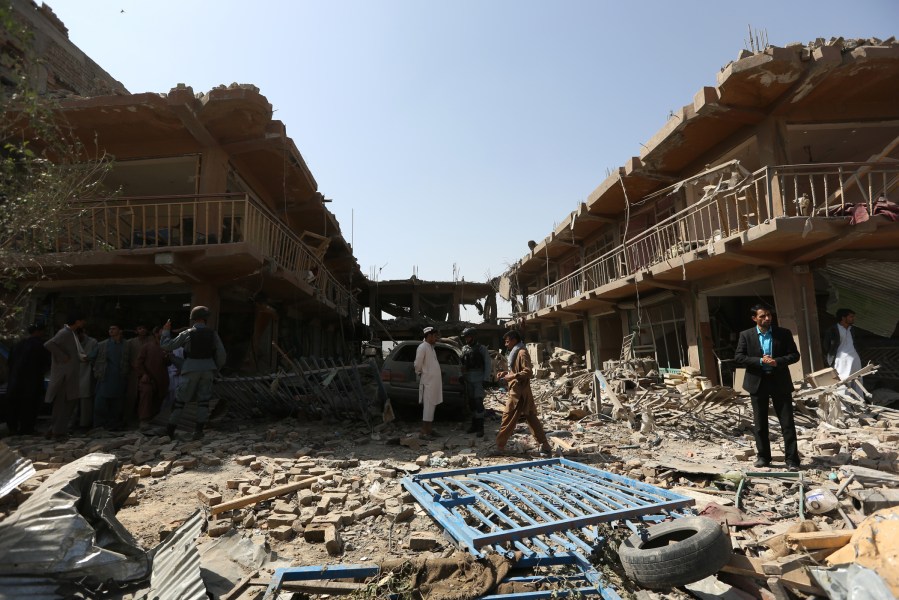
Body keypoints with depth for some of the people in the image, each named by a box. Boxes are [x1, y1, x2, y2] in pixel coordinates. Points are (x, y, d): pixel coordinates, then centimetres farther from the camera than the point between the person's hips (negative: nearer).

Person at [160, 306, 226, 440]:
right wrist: (216, 368, 16)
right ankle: (199, 430, 5)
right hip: (208, 369, 2)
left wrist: (166, 331, 14)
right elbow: (221, 353, 3)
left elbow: (166, 346, 0)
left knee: (180, 399, 9)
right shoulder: (212, 333, 2)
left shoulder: (187, 333, -5)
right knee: (203, 400, 7)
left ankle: (170, 429, 15)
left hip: (191, 370, -2)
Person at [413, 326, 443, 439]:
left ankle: (429, 429, 21)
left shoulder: (431, 347, 16)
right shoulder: (422, 347, -13)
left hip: (435, 381, 9)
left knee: (432, 406, 13)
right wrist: (419, 373, -1)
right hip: (428, 382, -9)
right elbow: (417, 364, -17)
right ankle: (424, 432, -1)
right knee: (428, 406, -6)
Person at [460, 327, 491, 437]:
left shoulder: (481, 348, -6)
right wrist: (462, 376, 9)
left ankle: (480, 427, -5)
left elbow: (488, 364, -8)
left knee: (478, 402, -9)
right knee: (471, 402, 10)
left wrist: (486, 378, -13)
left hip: (478, 379, -6)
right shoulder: (464, 349, 10)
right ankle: (474, 425, 20)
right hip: (468, 379, 6)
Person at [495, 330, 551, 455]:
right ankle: (544, 445, 12)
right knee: (531, 418, 9)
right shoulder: (515, 353, 16)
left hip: (519, 392, -10)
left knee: (508, 418, -4)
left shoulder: (522, 352, -13)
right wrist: (505, 373, 11)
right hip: (518, 391, 10)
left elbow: (528, 372, -20)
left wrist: (512, 376, -24)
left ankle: (500, 446, 4)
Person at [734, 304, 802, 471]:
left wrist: (777, 361, -17)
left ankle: (792, 459, 9)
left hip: (780, 382, 0)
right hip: (757, 382, 0)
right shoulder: (746, 335, 1)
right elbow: (738, 357, -4)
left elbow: (794, 355, 0)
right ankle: (763, 457, 19)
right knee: (760, 424, 8)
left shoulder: (784, 333, 2)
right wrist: (760, 361, -17)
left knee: (787, 423, 1)